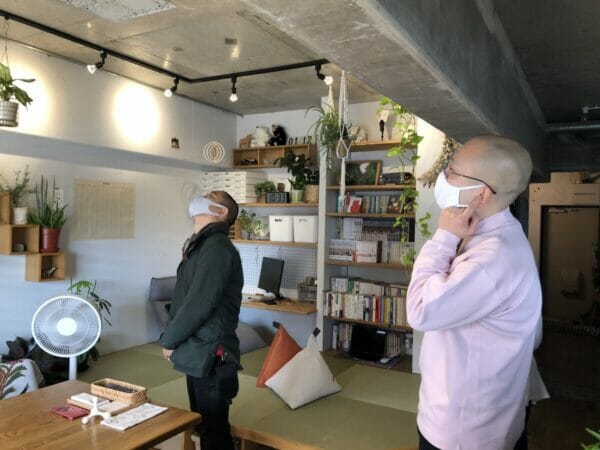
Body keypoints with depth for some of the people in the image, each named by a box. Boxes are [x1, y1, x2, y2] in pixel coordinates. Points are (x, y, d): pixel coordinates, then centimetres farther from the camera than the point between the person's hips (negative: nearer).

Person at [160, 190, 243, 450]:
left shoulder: (217, 247, -17)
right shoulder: (201, 246, 13)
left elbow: (200, 304, -22)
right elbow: (183, 299, 16)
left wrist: (168, 341, -9)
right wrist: (172, 338, 6)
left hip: (211, 356, -9)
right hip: (197, 353, 9)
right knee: (203, 425, 21)